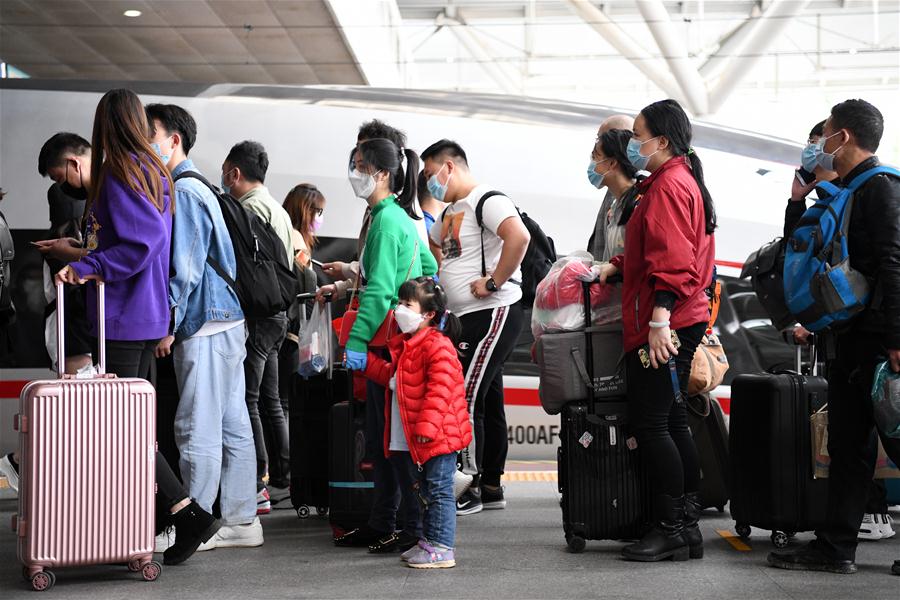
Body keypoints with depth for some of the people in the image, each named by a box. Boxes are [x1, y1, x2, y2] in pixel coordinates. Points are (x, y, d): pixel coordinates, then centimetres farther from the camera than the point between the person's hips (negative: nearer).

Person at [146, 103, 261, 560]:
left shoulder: (184, 192, -12)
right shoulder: (197, 189, 19)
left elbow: (185, 268, -17)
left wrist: (168, 325, -14)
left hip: (203, 324, -10)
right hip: (224, 319, 10)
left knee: (197, 429, -6)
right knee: (232, 424, 11)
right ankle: (240, 522, 17)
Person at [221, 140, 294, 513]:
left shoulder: (250, 207, -11)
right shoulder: (277, 209, 20)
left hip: (256, 313, -10)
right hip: (277, 312, 10)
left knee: (245, 400, -9)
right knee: (269, 401, 13)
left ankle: (256, 487, -11)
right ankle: (281, 480, 17)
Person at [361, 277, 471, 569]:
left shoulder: (438, 346, -17)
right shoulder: (406, 345, 15)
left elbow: (440, 390, -24)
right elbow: (390, 375, 26)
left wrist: (427, 427, -27)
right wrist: (365, 360, 18)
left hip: (437, 437, -10)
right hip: (411, 441, 10)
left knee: (438, 492, -4)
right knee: (426, 491, 18)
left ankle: (441, 548, -1)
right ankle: (429, 541, 28)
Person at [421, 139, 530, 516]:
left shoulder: (487, 200, -11)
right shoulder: (451, 212, 19)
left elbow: (519, 236, -29)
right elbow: (432, 247, 38)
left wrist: (494, 281, -24)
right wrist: (447, 279, 23)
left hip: (493, 313, -10)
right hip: (466, 316, 10)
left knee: (466, 398, -11)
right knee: (487, 400, 12)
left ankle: (470, 488, -4)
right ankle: (491, 486, 18)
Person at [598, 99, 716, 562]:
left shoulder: (669, 185, -13)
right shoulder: (682, 181, 20)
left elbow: (672, 260, -22)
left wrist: (659, 320, -26)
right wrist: (614, 267, 13)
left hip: (664, 329, -11)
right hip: (682, 324, 11)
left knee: (650, 425, -7)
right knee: (671, 423, 13)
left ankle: (671, 531, -2)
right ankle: (687, 527, 19)